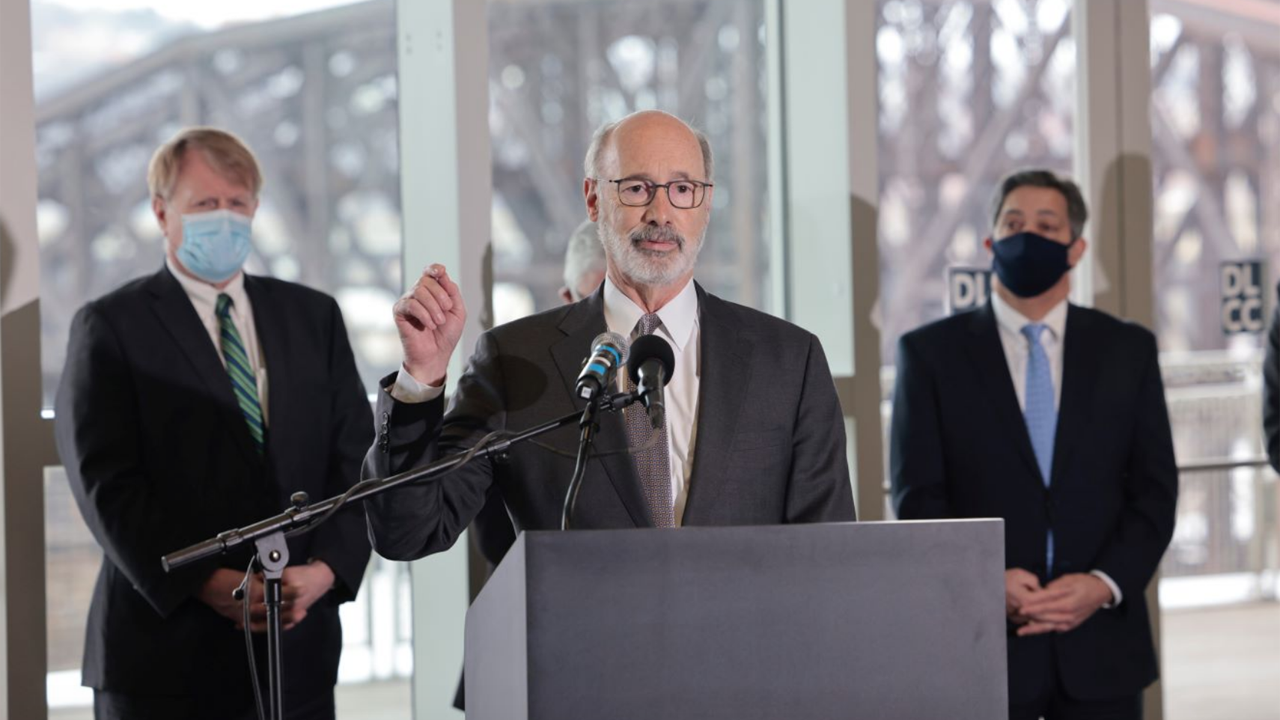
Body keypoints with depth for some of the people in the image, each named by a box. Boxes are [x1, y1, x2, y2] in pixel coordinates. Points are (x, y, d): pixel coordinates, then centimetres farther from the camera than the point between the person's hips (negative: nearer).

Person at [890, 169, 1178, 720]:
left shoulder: (1128, 349, 10)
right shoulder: (930, 352, 5)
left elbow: (1154, 489, 6)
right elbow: (918, 498, -1)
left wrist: (1103, 584, -10)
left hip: (1102, 651, 2)